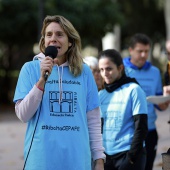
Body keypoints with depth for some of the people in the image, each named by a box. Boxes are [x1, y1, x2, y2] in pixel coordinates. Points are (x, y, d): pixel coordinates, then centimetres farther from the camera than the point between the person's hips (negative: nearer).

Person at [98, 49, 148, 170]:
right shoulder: (101, 95, 11)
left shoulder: (134, 90, -5)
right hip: (107, 155, 6)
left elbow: (141, 126, -8)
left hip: (127, 154, -5)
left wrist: (133, 154, -13)